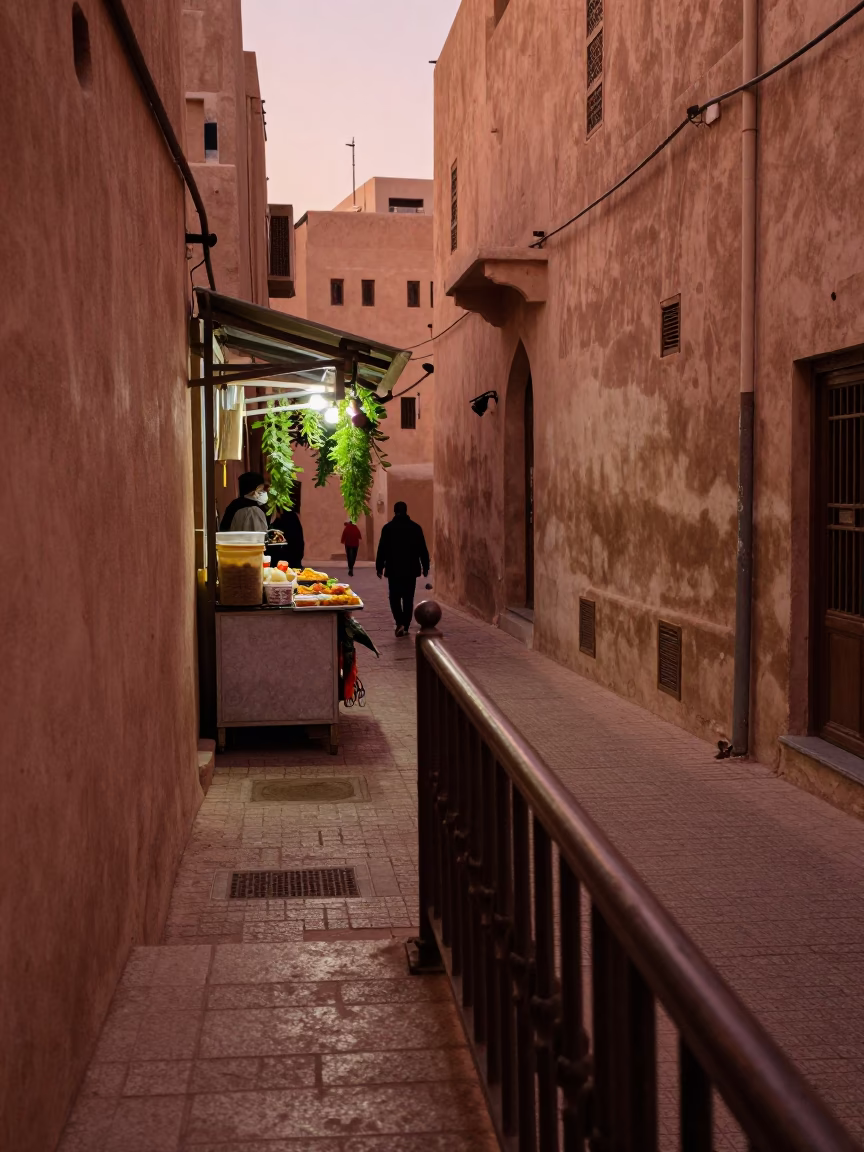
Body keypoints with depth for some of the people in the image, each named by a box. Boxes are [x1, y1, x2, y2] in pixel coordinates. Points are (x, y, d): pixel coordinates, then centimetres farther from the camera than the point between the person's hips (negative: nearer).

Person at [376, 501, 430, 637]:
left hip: (394, 569, -1)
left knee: (395, 597, 8)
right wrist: (425, 566, 10)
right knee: (408, 599, 9)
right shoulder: (416, 527, 0)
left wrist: (379, 567, 3)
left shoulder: (388, 528, -5)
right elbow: (423, 549, 2)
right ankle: (406, 627, 10)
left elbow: (382, 549, -4)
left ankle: (400, 623, -11)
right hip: (411, 569, 2)